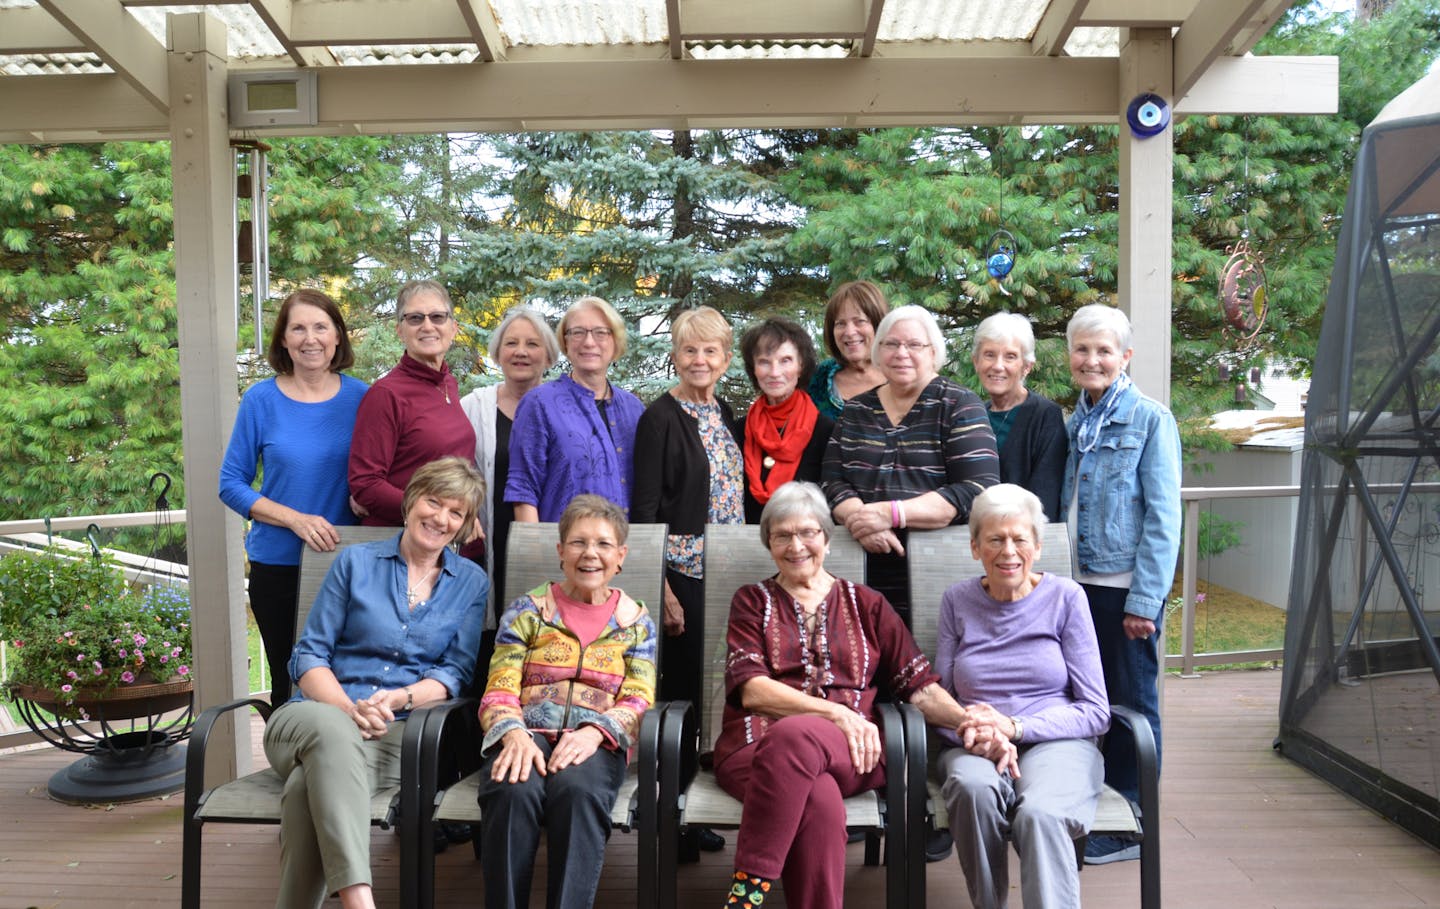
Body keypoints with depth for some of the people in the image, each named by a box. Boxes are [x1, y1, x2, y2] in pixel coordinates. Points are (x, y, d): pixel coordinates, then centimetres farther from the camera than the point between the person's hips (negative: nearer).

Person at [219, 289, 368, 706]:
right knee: (288, 683, 11)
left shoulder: (359, 397, 1)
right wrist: (296, 520, -16)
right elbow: (231, 484, -2)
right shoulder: (262, 400, -3)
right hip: (278, 565, -1)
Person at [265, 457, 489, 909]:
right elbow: (308, 655, 6)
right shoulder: (355, 562, 11)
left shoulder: (471, 582, 13)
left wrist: (401, 697, -14)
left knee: (309, 785, -34)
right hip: (319, 715, 0)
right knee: (334, 730, -39)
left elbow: (456, 671, 7)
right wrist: (350, 709, -13)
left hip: (398, 734, 0)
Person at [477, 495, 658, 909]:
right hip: (527, 733, 0)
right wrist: (515, 734, -17)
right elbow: (498, 692, 6)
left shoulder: (636, 622, 16)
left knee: (578, 790, -36)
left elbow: (638, 703, 5)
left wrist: (594, 732, -17)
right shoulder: (527, 611, 15)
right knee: (514, 792, -35)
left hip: (595, 742, 0)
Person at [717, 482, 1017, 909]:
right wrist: (836, 712, -12)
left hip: (849, 753, 1)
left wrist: (966, 721, -9)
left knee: (793, 736, -37)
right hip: (756, 744, 0)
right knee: (819, 799, -38)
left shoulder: (866, 605, 21)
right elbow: (750, 689, 1)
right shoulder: (753, 601, 17)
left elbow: (918, 682, 12)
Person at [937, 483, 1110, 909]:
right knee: (974, 788, -34)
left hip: (1055, 744, -1)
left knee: (1040, 814, -36)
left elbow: (1095, 712, 1)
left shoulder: (1065, 597, 4)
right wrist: (968, 726, -14)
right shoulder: (957, 602, 10)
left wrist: (1014, 726, -13)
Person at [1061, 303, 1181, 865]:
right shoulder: (1073, 424, 11)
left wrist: (1145, 600, -16)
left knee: (1133, 704, 5)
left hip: (1126, 587, -6)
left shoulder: (1151, 421, -7)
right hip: (1079, 585, 6)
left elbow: (1163, 517, -11)